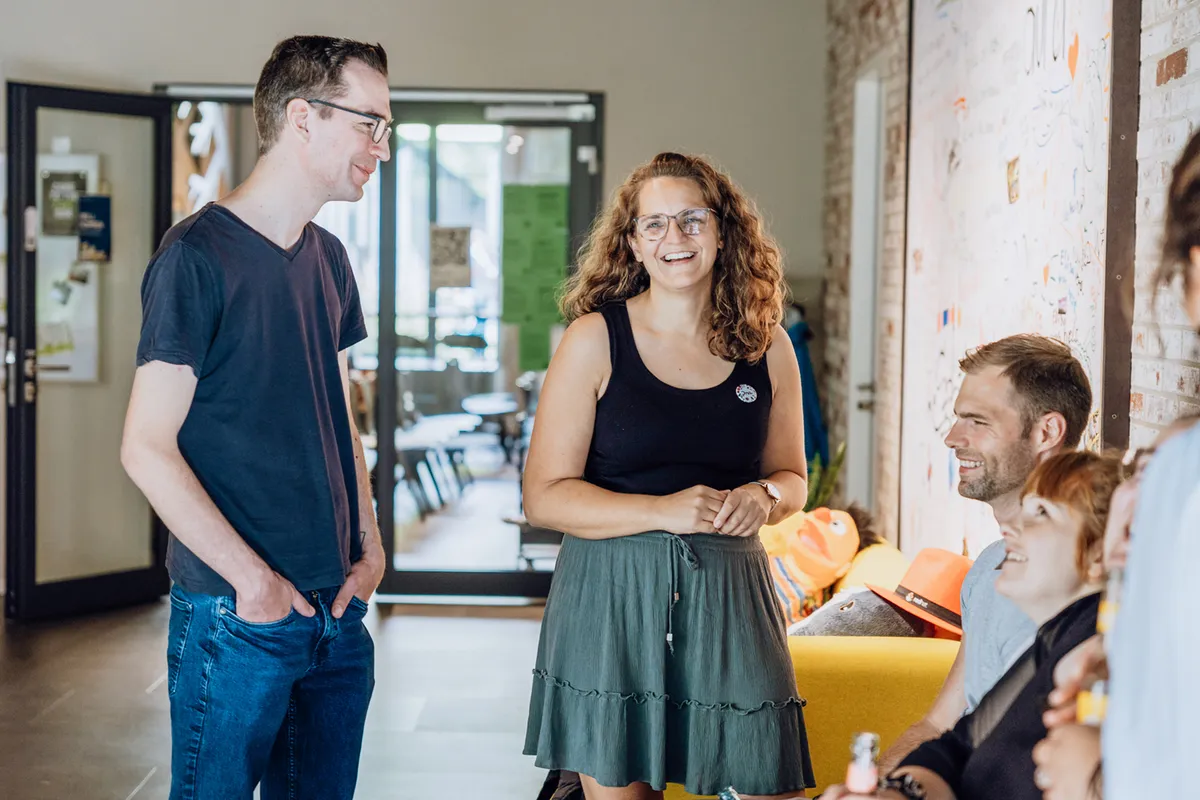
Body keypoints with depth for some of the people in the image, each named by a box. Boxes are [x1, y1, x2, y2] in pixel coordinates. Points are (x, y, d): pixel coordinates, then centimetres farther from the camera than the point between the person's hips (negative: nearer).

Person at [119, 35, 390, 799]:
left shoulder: (328, 257, 10)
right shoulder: (197, 255, -12)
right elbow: (147, 448, -15)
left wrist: (370, 544, 6)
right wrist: (254, 581, -16)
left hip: (339, 608, 7)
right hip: (236, 618, -7)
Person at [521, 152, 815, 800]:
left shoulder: (766, 347, 7)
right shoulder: (594, 339, -2)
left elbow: (792, 476, 18)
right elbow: (544, 496, -6)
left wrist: (763, 496, -6)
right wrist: (663, 511, -17)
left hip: (730, 598, 2)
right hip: (611, 599, -2)